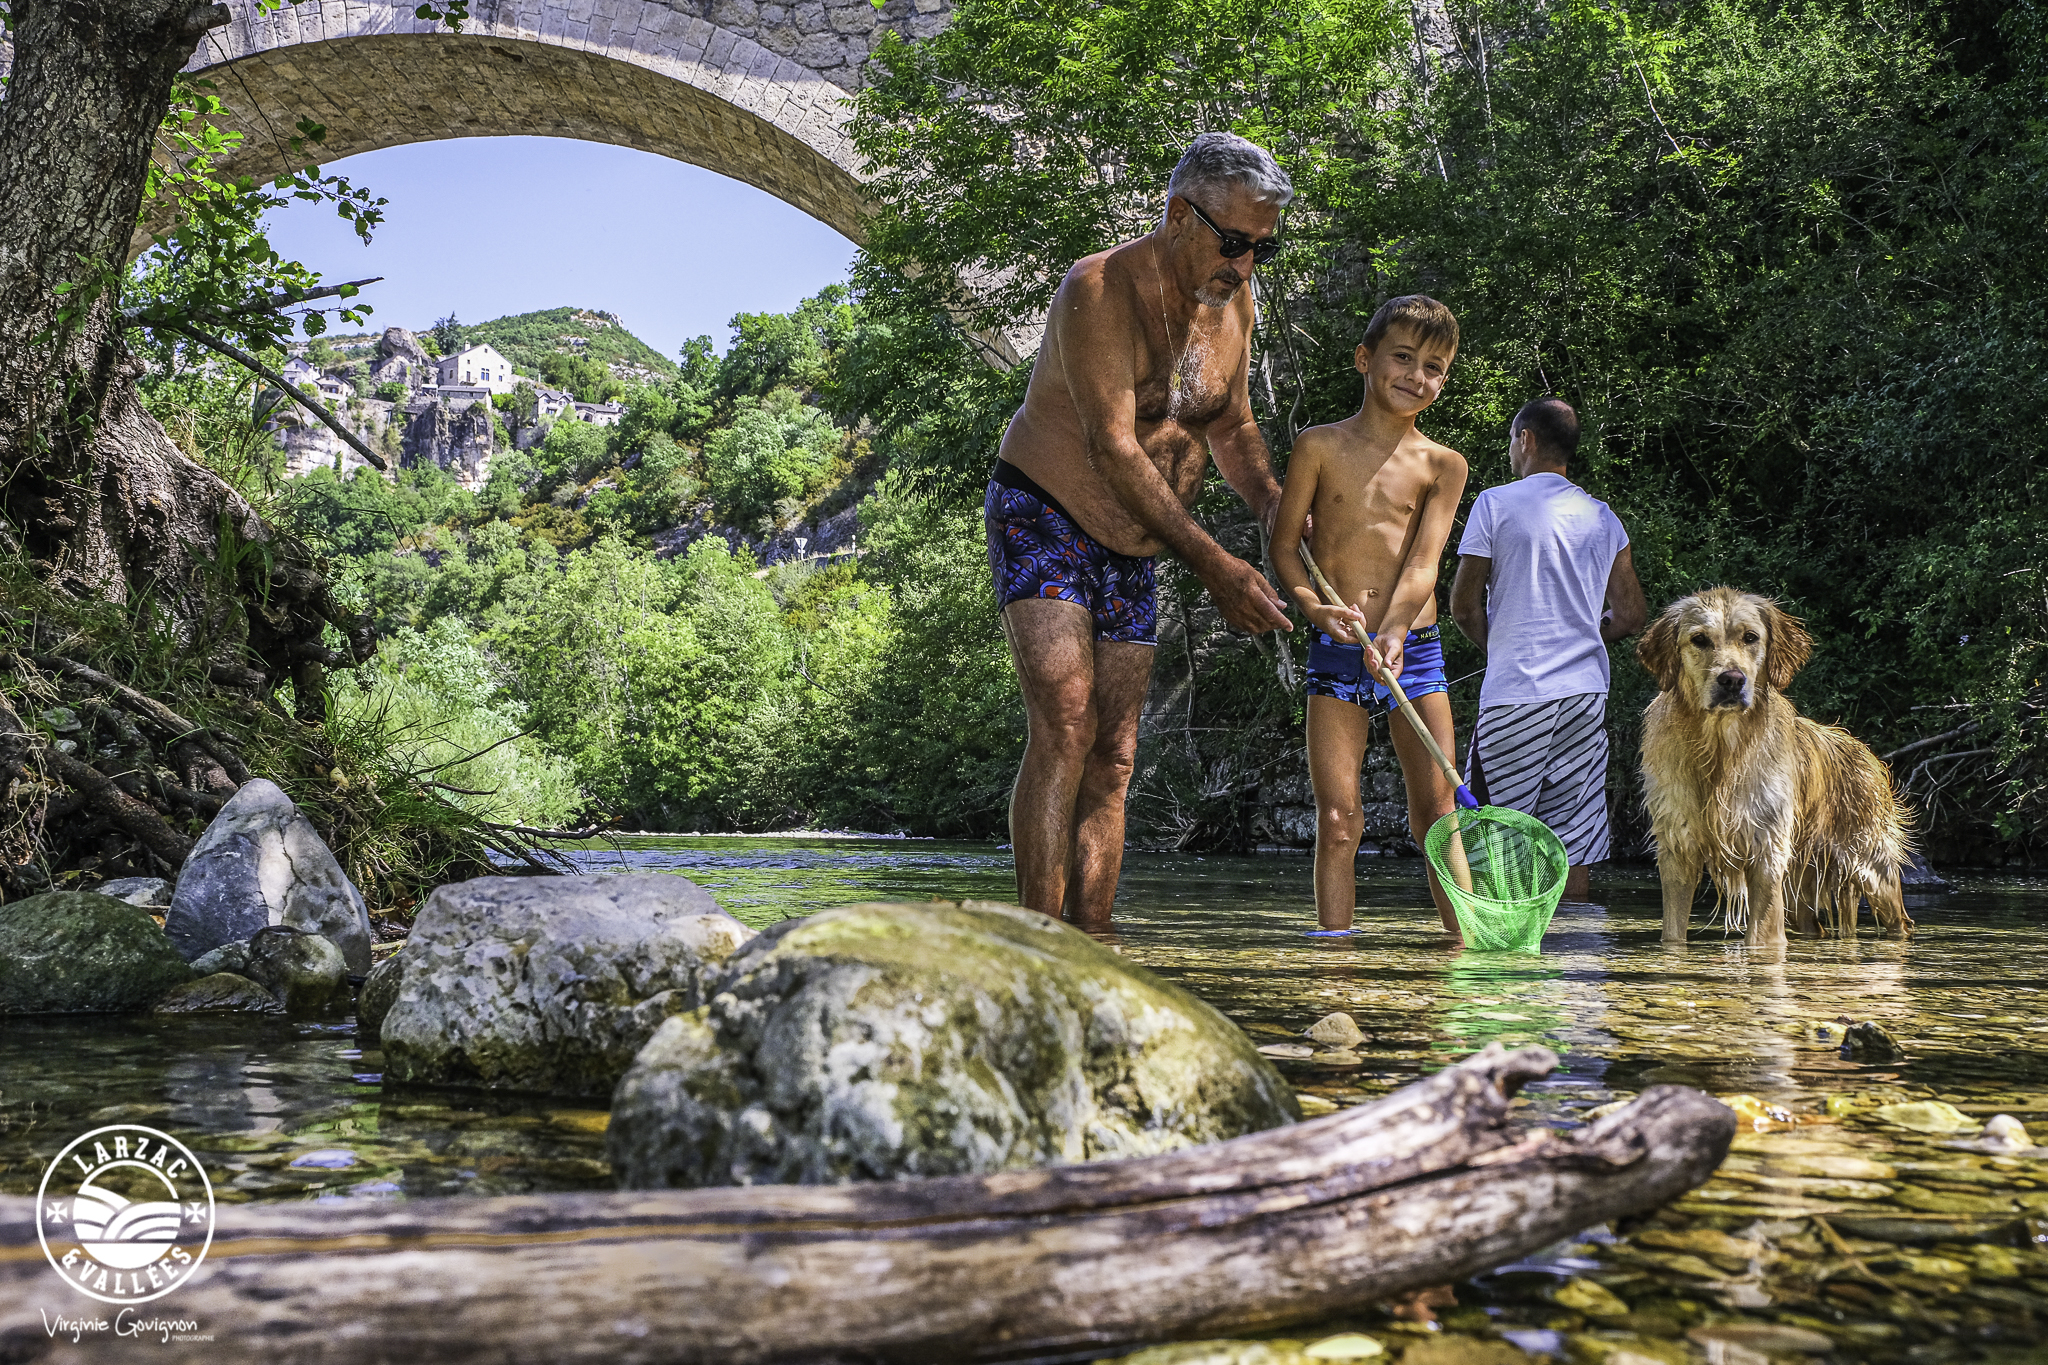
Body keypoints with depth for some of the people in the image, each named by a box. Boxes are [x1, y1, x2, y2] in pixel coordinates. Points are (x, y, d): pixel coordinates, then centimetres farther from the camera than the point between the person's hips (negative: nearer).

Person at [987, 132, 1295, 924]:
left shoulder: (1234, 306, 5)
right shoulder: (1101, 290, -20)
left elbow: (1231, 424, 18)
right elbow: (1113, 450, -27)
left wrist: (1273, 504, -3)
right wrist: (1213, 565, -30)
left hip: (1131, 554, 8)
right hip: (1042, 523, -7)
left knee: (1114, 758, 2)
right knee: (1065, 729, -23)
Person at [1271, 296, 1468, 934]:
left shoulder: (1442, 464, 6)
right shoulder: (1320, 446, 4)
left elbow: (1423, 562, -6)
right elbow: (1284, 544, 4)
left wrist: (1393, 631, -24)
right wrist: (1316, 607, -14)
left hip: (1415, 648, 1)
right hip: (1335, 651, -1)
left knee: (1436, 812, 2)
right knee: (1338, 819, -2)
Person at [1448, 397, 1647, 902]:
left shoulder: (1495, 504, -4)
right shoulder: (1603, 516, 11)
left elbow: (1463, 605, -3)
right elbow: (1632, 616, 10)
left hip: (1515, 691, -5)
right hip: (1586, 691, 5)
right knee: (1572, 839, 8)